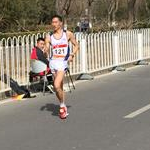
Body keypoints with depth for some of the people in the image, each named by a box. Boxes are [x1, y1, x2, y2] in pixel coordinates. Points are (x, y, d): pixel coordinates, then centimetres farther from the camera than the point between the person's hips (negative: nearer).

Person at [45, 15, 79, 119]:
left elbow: (76, 45, 11)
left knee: (57, 86, -19)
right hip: (53, 62, 4)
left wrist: (72, 55, -4)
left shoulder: (68, 34, 2)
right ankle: (64, 108, 28)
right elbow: (46, 49, 4)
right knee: (59, 87, 12)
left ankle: (62, 106, 3)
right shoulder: (49, 37, 6)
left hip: (63, 62, -4)